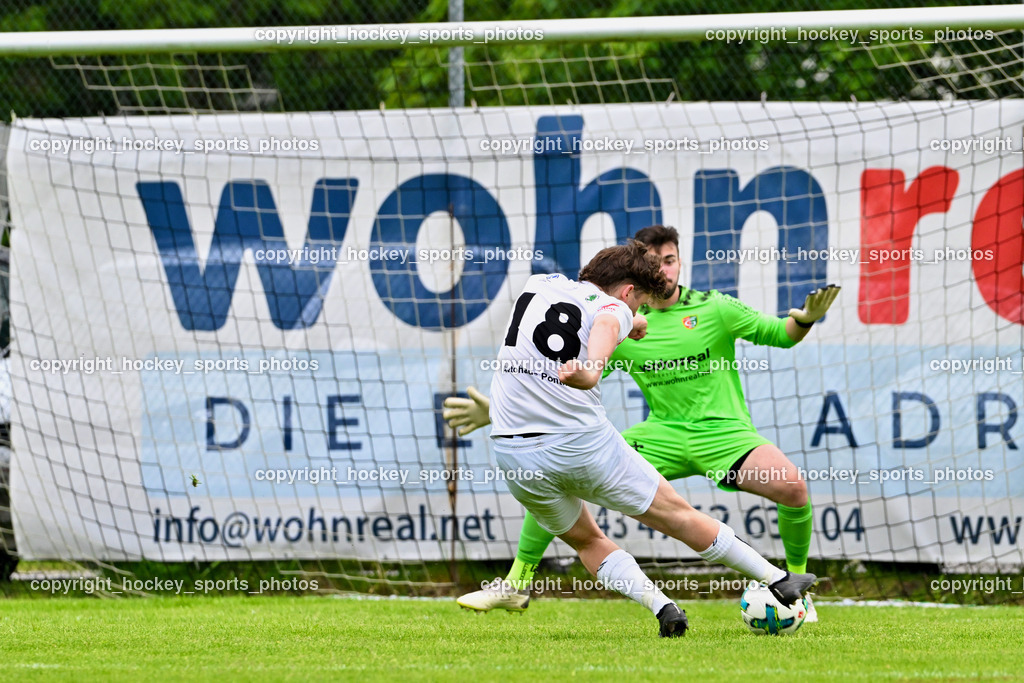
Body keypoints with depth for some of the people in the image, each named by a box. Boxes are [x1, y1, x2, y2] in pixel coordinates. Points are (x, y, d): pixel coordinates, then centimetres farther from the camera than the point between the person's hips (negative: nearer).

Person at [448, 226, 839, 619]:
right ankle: (516, 585, 1)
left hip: (721, 432, -3)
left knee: (792, 486, -30)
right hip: (662, 435, 3)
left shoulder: (712, 309, -1)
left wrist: (804, 320, -24)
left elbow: (780, 334, 0)